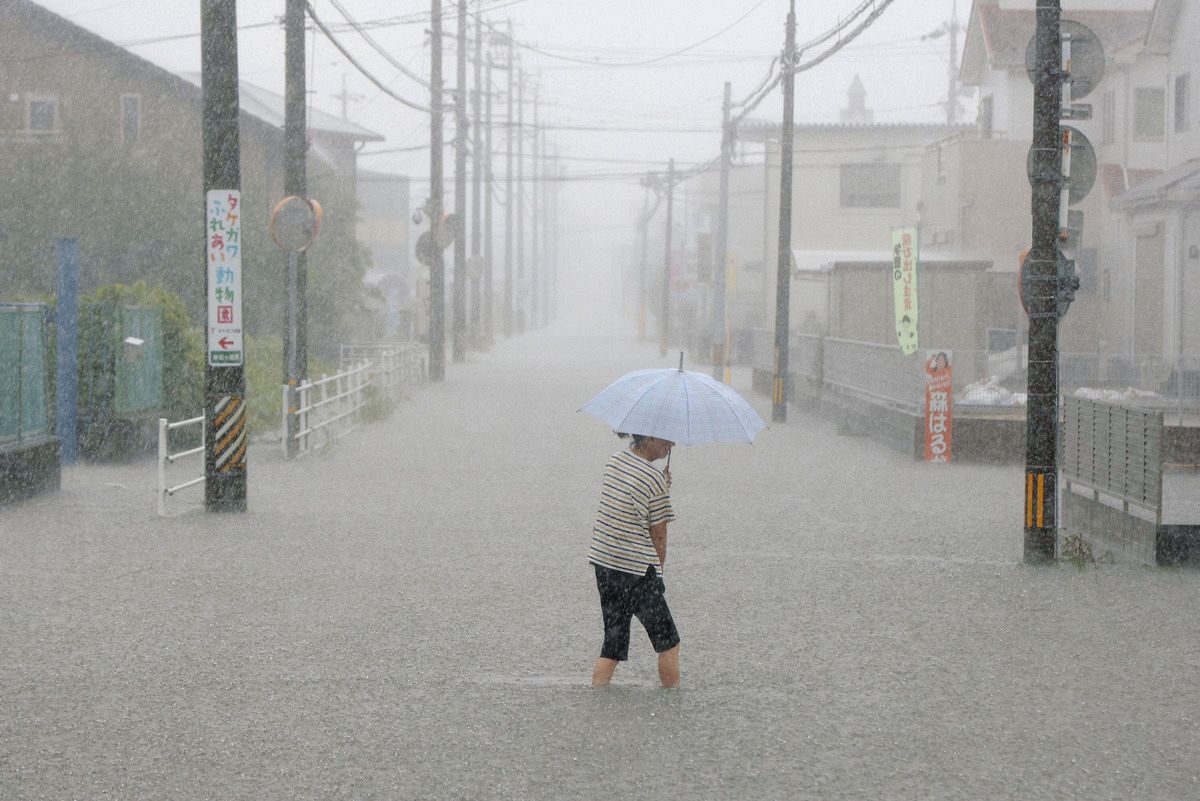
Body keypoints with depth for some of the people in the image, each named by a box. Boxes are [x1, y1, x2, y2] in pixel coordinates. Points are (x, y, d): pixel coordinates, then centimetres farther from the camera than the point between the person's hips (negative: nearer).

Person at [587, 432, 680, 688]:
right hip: (637, 569, -7)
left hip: (602, 561, 7)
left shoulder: (613, 462, 7)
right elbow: (658, 535, -9)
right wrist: (658, 569, 3)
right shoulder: (654, 478, -14)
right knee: (668, 642, 7)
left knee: (613, 643, 13)